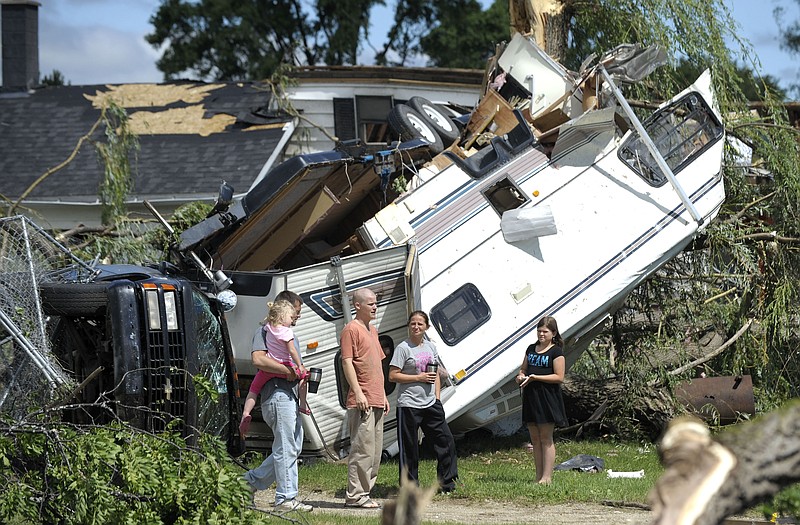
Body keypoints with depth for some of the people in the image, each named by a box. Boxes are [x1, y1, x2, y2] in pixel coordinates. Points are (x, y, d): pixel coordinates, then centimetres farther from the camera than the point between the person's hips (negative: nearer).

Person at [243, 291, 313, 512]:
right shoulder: (265, 331, -5)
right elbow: (258, 359, -21)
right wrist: (287, 371, -19)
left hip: (290, 395, 10)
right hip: (278, 394, -10)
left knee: (293, 447, 12)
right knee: (286, 449, -8)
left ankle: (252, 479, 20)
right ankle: (286, 498, -4)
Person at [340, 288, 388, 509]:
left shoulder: (372, 330, 21)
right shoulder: (351, 329, -7)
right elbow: (347, 362, -14)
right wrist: (358, 392, -20)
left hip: (376, 401, 10)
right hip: (362, 401, -10)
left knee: (375, 451, 10)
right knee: (363, 449, -11)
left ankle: (364, 492, 15)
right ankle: (355, 495, -8)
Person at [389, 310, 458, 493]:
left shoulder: (431, 347, 12)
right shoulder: (403, 348, -7)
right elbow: (393, 376, -11)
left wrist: (437, 398, 9)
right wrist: (419, 378, -14)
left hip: (430, 403, 6)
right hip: (409, 405, -6)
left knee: (445, 440, 5)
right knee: (409, 448, 0)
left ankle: (447, 484, 15)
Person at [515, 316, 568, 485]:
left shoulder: (556, 352, -6)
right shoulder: (531, 349, 14)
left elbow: (559, 377, -12)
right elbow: (523, 369, 24)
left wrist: (535, 377, -17)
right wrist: (521, 376, -1)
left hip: (547, 399, -7)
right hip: (531, 397, 7)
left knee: (546, 439, -4)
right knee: (535, 439, 8)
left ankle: (547, 476, -3)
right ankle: (538, 475, 12)